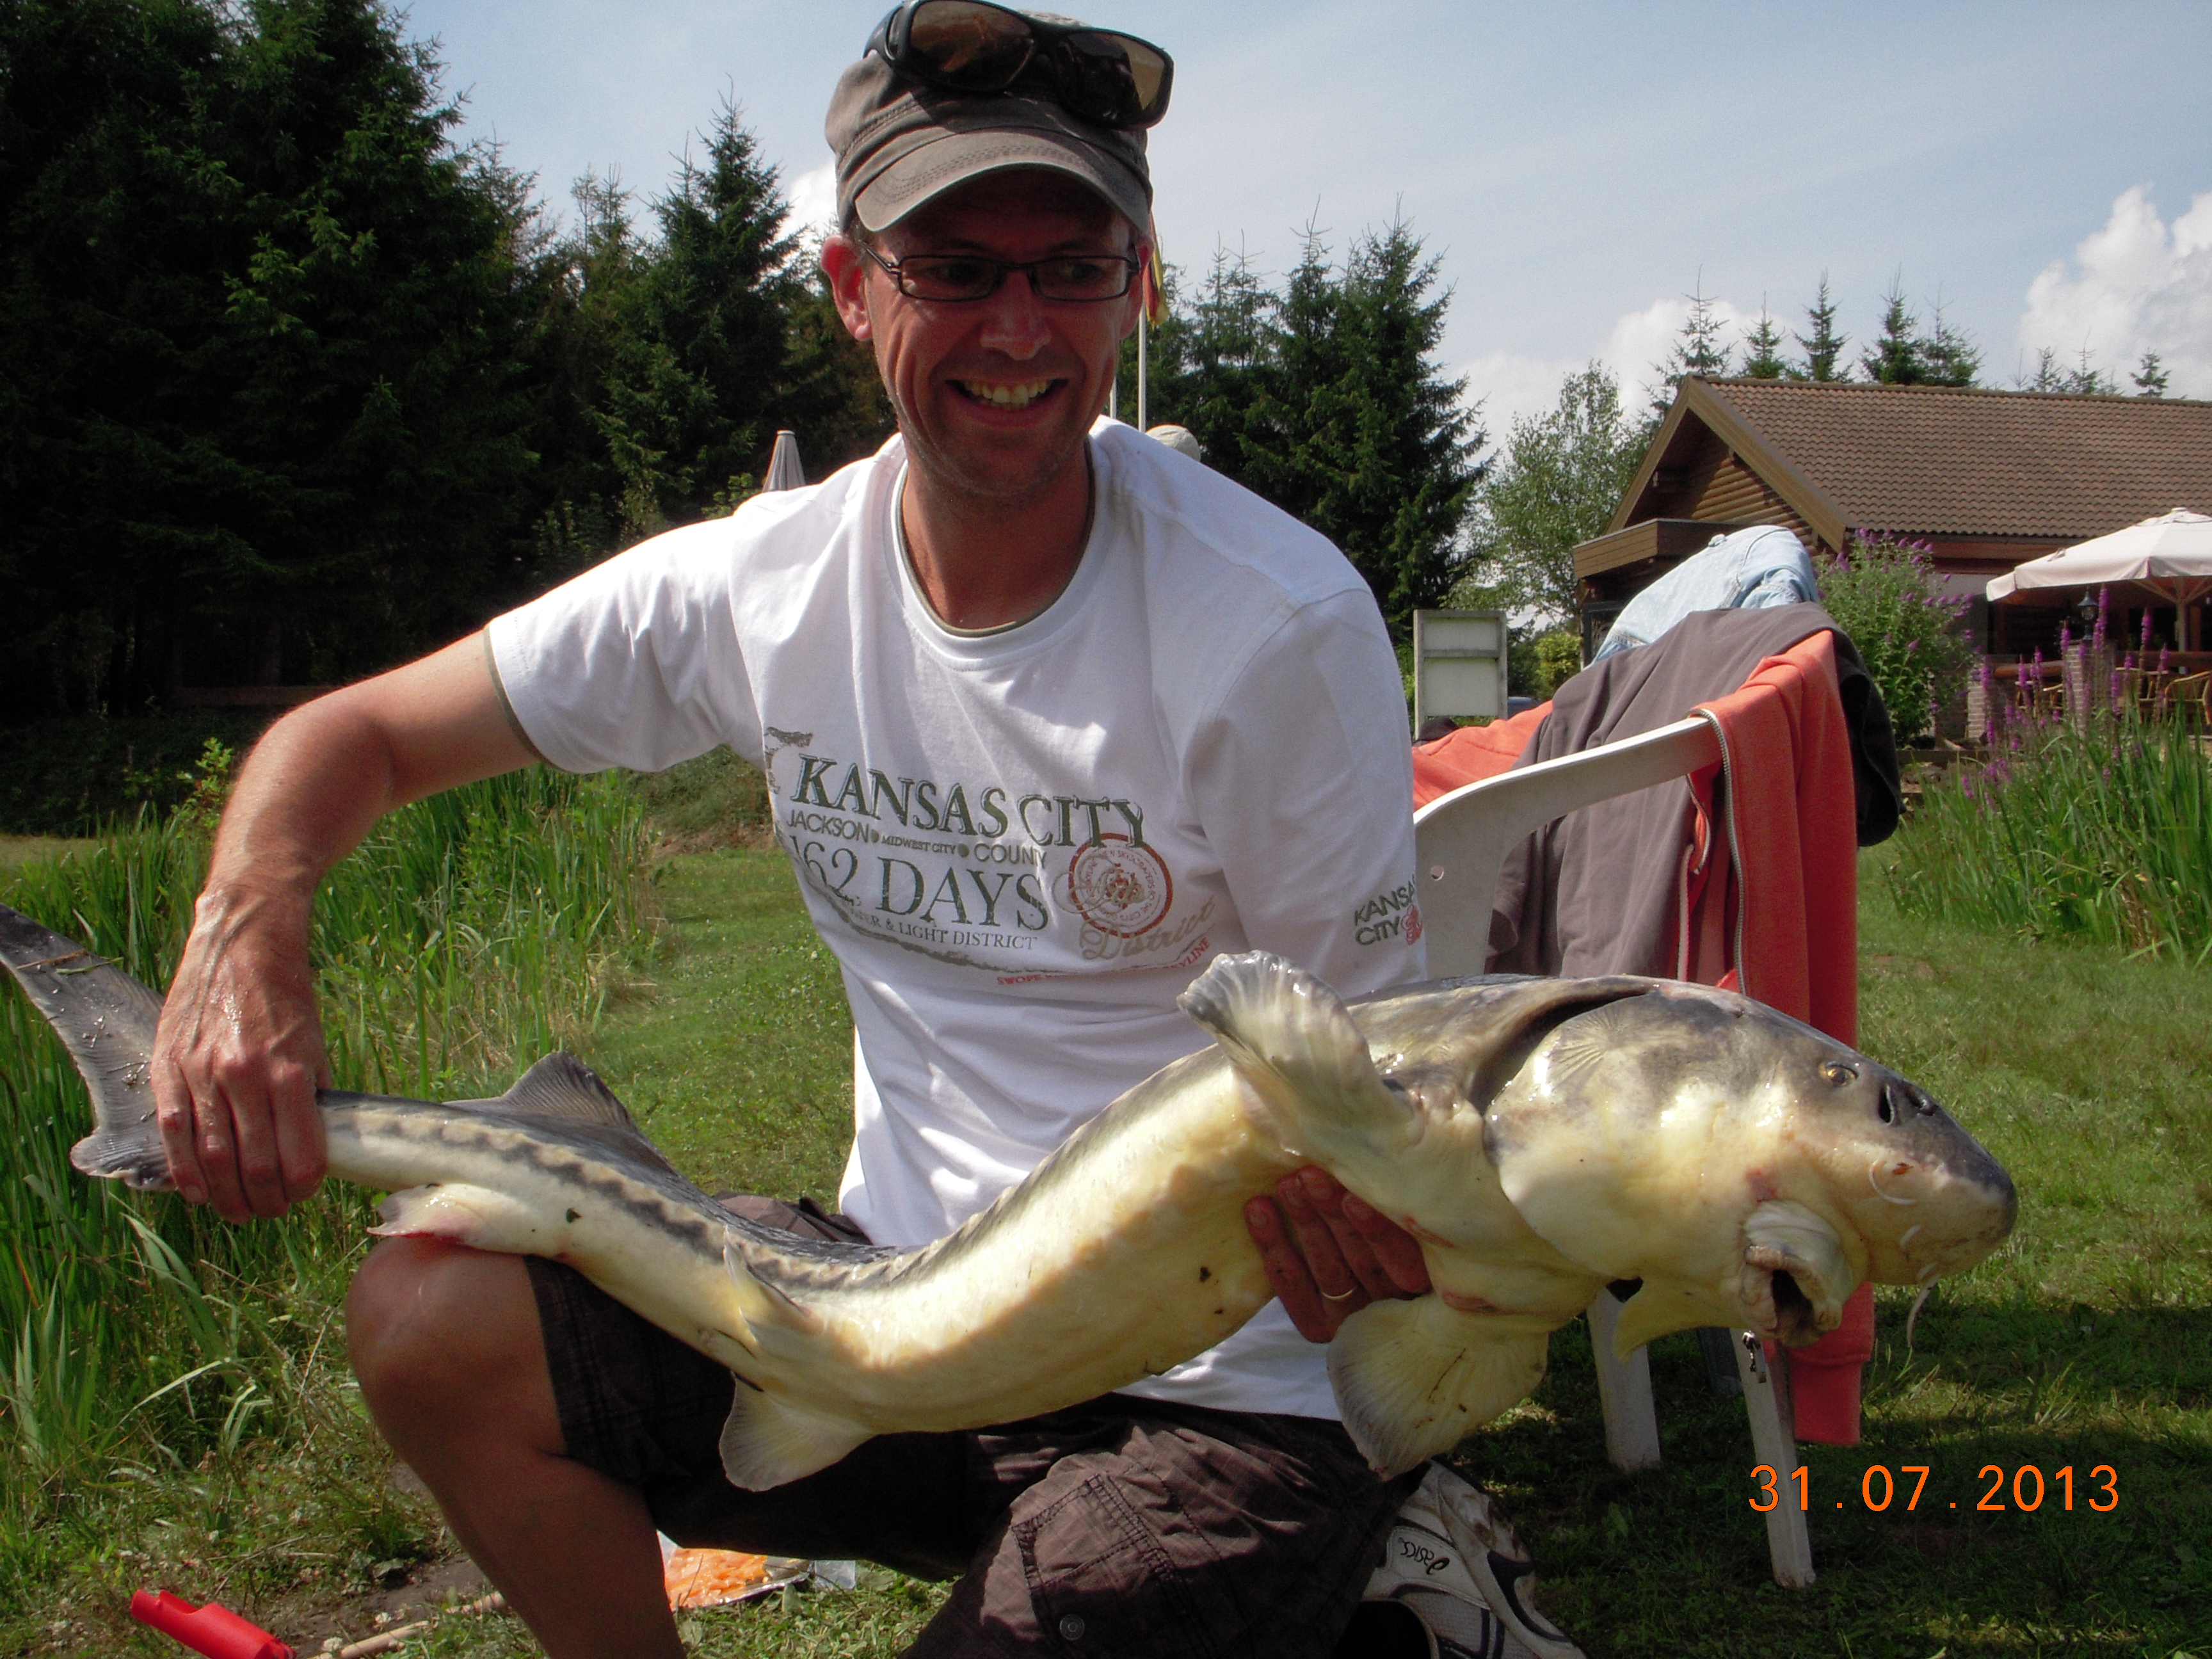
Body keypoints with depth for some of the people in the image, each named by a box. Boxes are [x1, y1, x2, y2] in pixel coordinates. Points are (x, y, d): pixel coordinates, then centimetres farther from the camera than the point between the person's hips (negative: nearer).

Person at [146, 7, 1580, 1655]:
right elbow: (359, 735, 3)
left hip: (1228, 1381, -4)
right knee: (430, 1318, -9)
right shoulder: (763, 587, -5)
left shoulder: (1278, 627, -18)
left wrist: (1350, 1209, -37)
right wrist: (243, 938, -19)